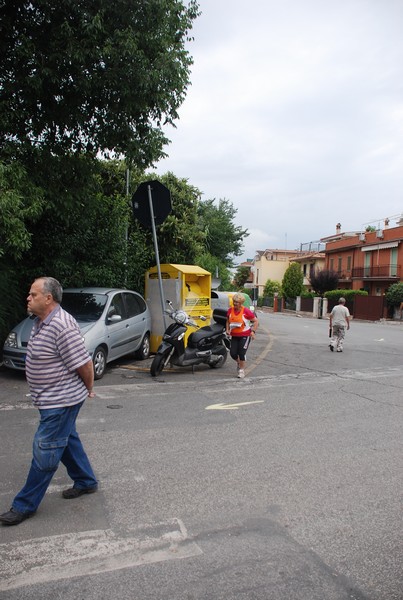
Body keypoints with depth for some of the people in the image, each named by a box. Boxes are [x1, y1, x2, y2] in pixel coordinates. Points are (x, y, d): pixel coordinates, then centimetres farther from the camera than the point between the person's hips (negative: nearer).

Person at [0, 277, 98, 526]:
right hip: (54, 400, 10)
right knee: (67, 441, 21)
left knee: (45, 452, 3)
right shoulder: (43, 321, 5)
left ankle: (25, 505, 17)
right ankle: (86, 482, 38)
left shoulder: (62, 326, -28)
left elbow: (84, 363, -25)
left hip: (61, 402, -10)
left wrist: (89, 389, -8)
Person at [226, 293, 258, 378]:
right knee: (233, 353, -1)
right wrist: (227, 329, 4)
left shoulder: (246, 311, -13)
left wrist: (253, 331, -14)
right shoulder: (230, 310, 1)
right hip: (234, 335, 4)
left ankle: (242, 370, 11)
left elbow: (256, 321, -5)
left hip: (245, 335, -4)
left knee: (241, 353, -8)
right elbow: (228, 321, 18)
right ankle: (238, 362, 34)